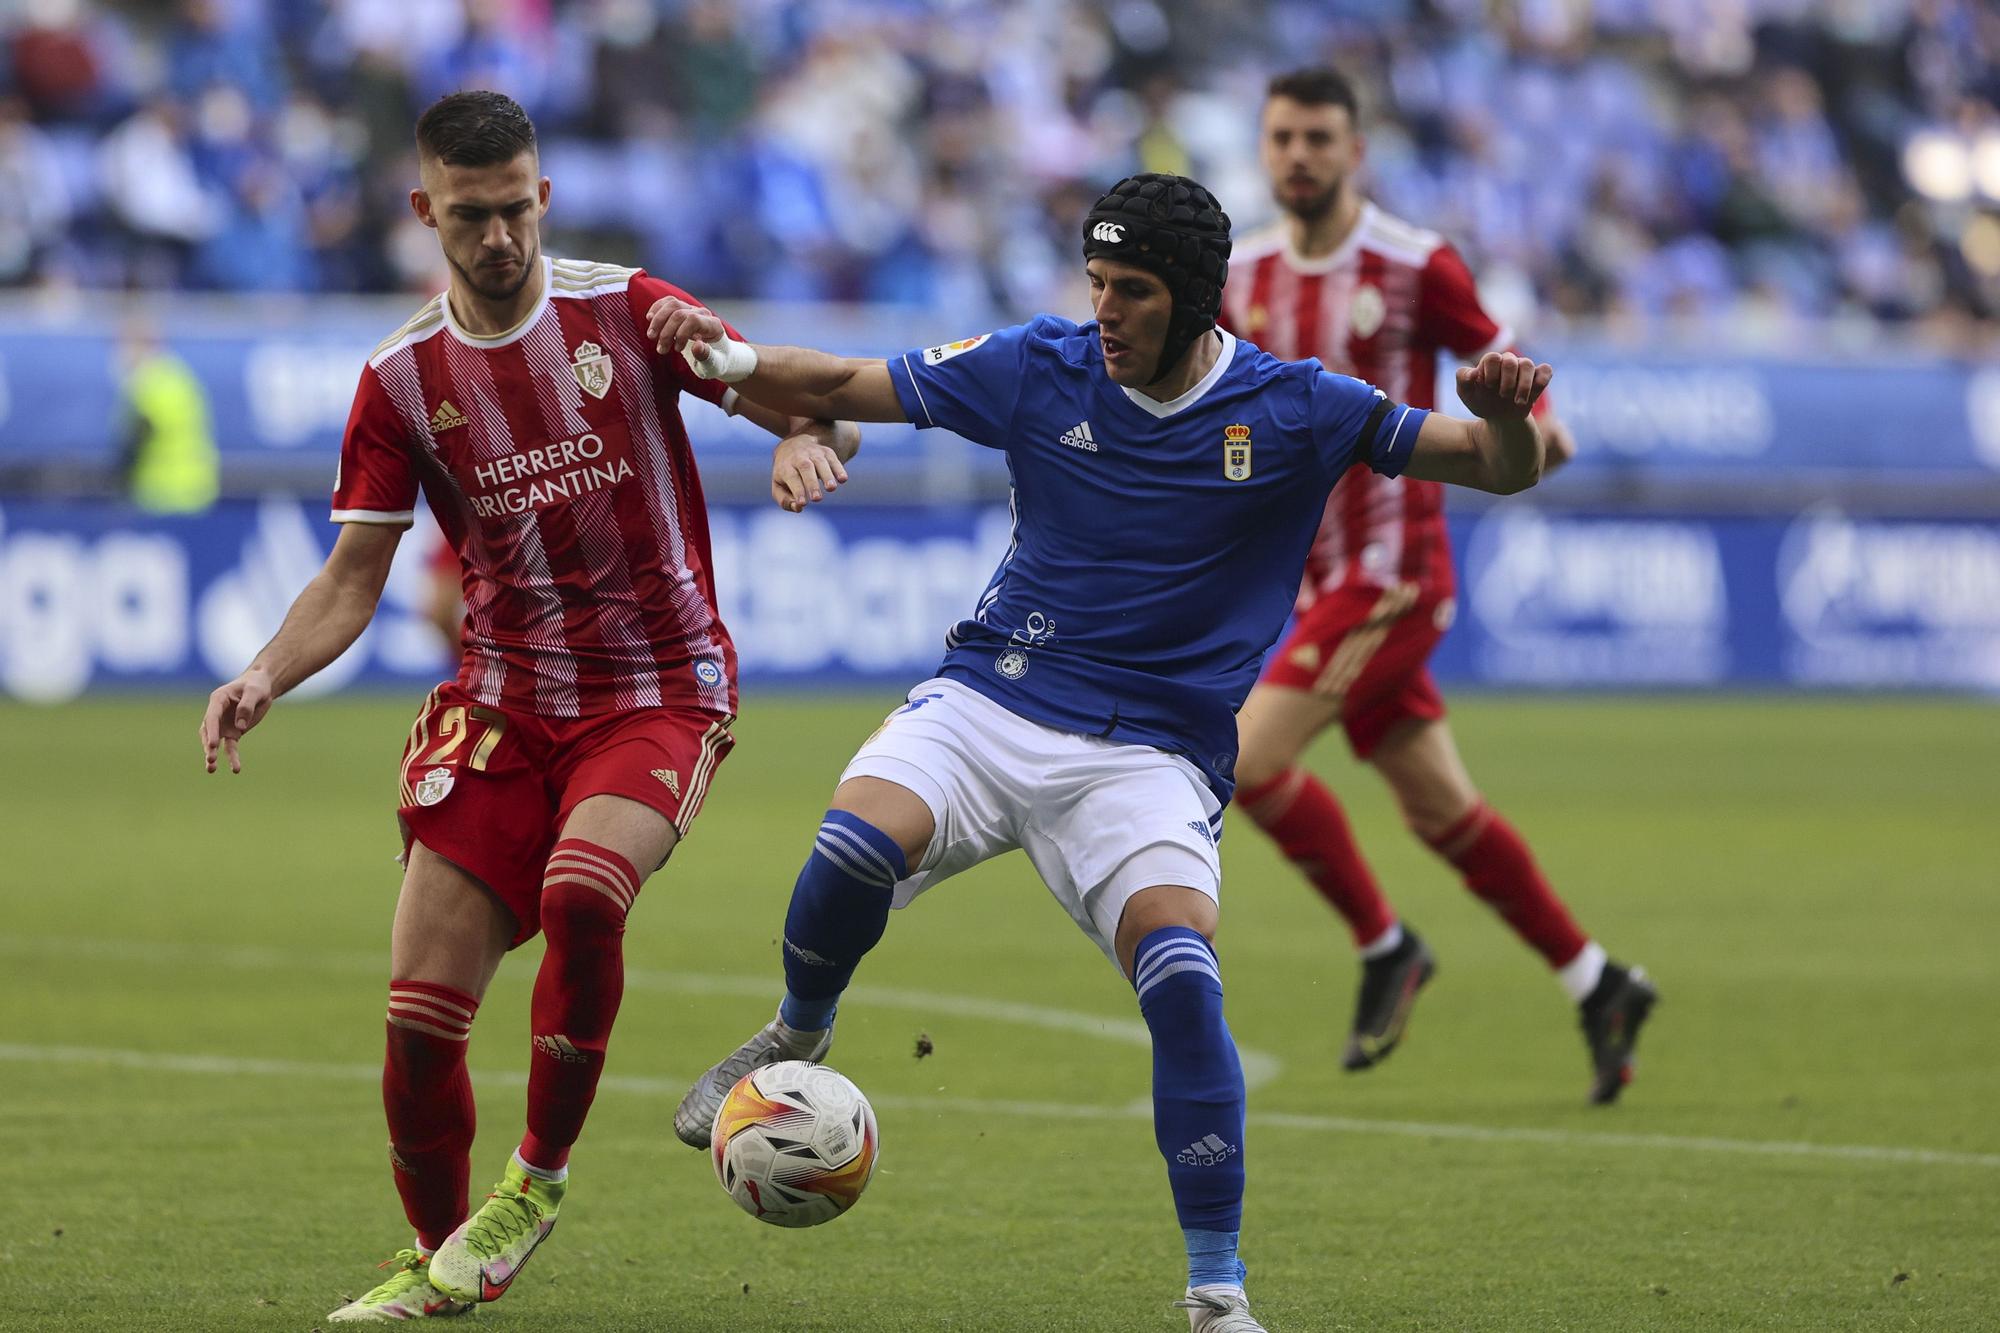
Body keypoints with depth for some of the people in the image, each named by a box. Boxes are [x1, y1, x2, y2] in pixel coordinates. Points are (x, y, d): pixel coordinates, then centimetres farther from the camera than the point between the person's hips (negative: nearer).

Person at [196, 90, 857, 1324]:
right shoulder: (403, 378, 3)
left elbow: (818, 410, -1)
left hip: (660, 693, -3)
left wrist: (808, 443, -26)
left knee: (580, 893, -31)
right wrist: (267, 677, -15)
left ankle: (538, 1181, -10)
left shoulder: (625, 313, -4)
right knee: (421, 1007, -5)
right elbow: (353, 580, 4)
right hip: (504, 701, 3)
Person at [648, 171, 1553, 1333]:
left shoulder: (1292, 411, -4)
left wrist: (1505, 414, -26)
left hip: (1149, 756, -1)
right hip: (989, 705, 1)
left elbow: (1502, 469, -3)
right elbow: (842, 387, 8)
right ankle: (799, 1037, 5)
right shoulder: (1041, 367, 1)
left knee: (1183, 985, -25)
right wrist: (730, 358, -10)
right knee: (858, 845, -29)